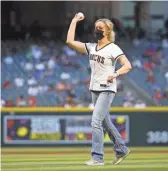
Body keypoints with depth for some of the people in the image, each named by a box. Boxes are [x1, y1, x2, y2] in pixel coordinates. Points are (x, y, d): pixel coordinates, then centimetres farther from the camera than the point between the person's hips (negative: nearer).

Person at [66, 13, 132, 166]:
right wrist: (74, 21, 4)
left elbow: (127, 65, -21)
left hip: (107, 89, -8)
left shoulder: (113, 48, -11)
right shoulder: (91, 47, 9)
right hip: (94, 89, 8)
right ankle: (121, 150, 30)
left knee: (96, 121, -16)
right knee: (106, 123, 16)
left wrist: (115, 74, -38)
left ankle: (98, 157, -14)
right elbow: (70, 41, 3)